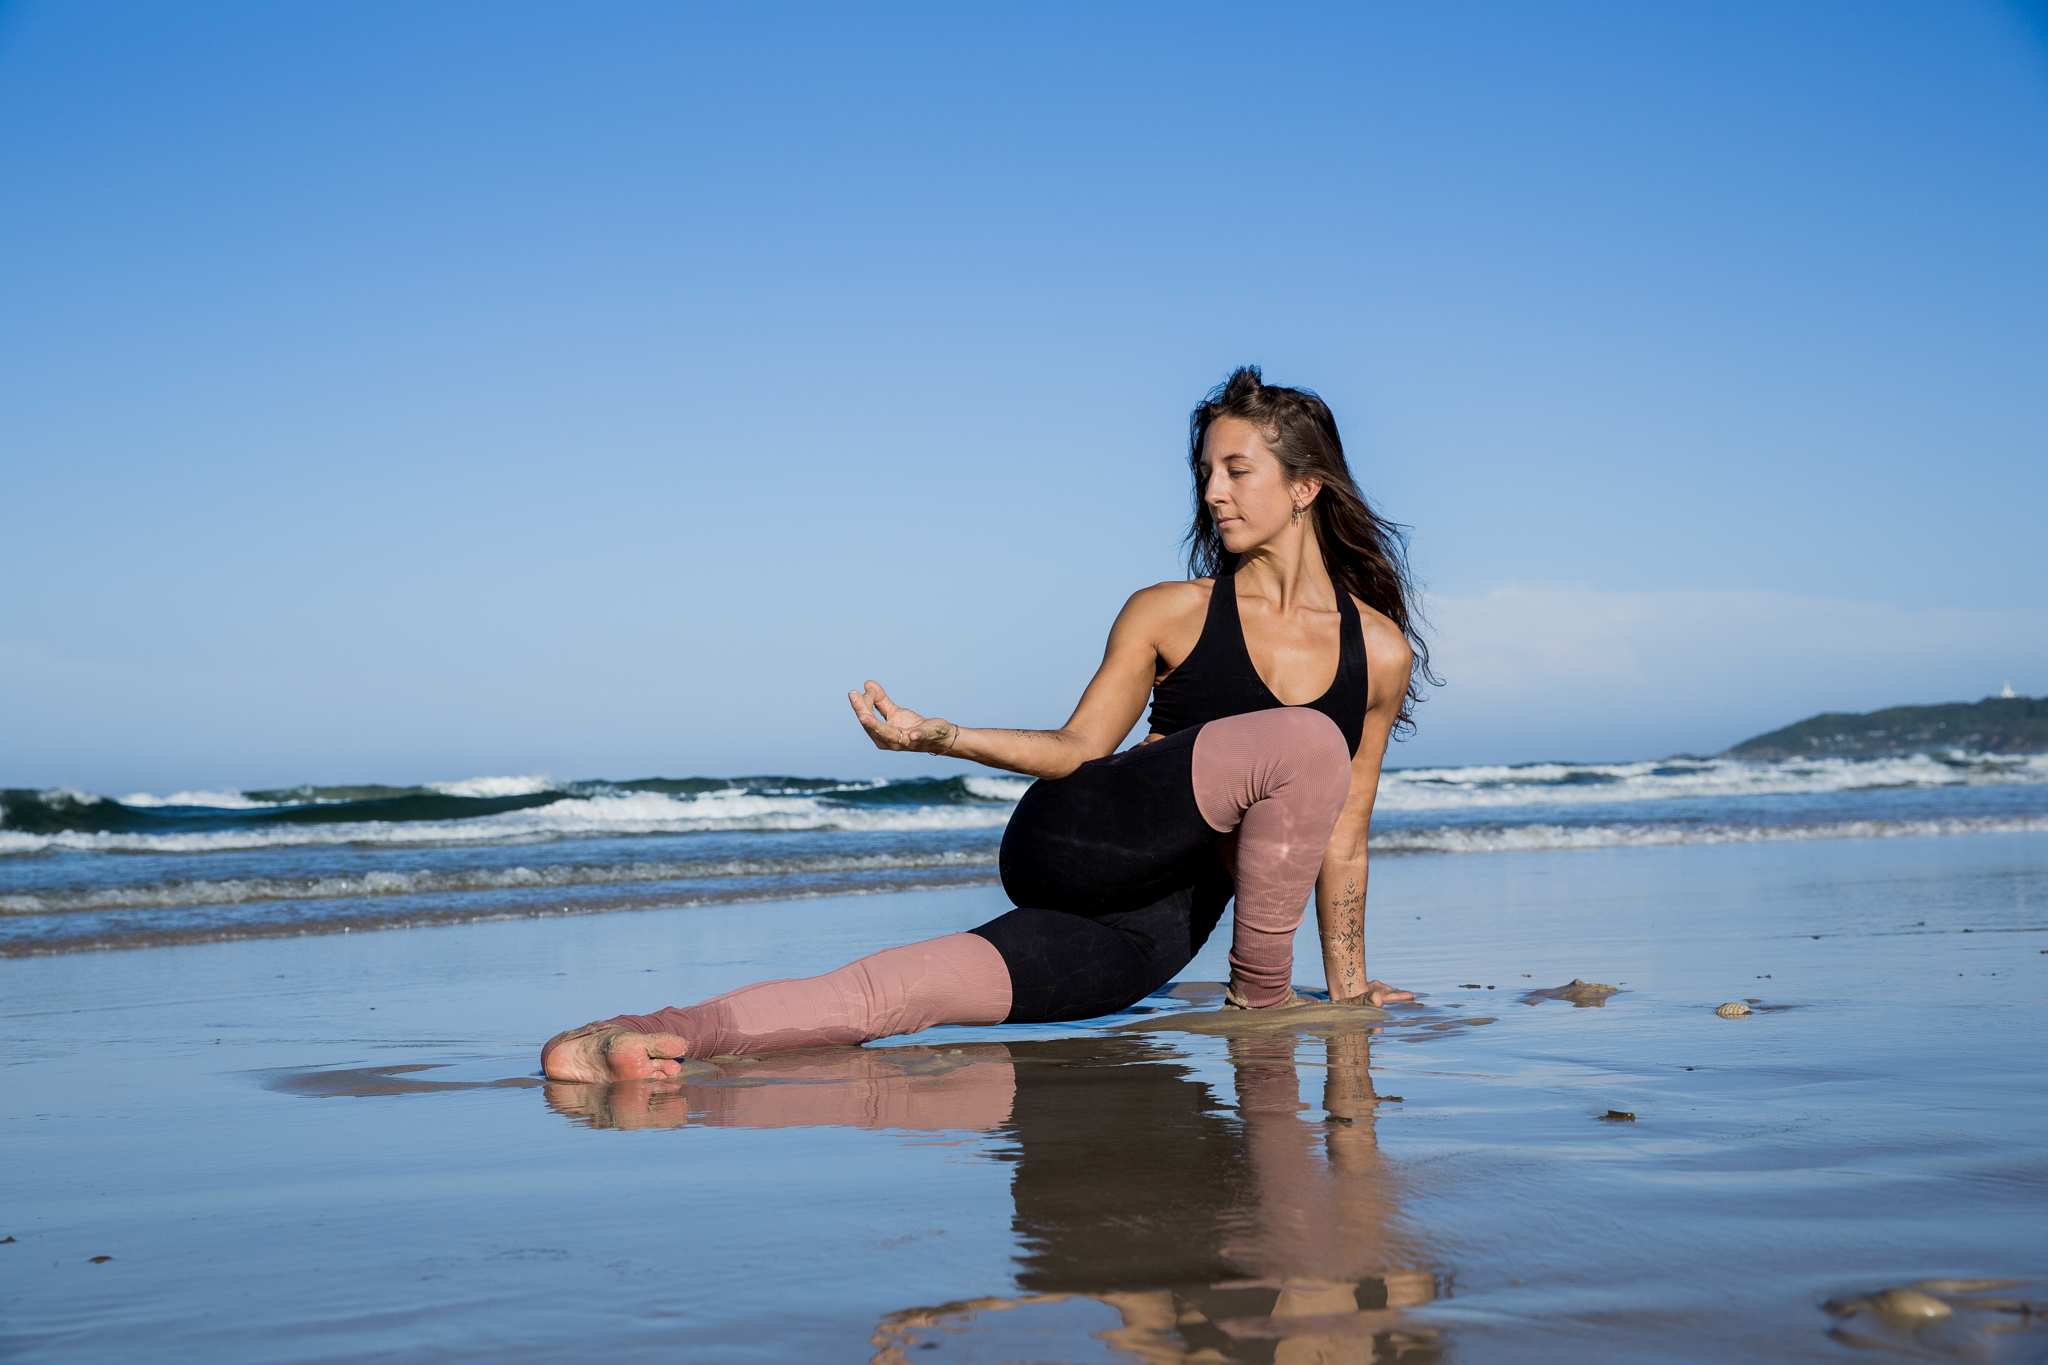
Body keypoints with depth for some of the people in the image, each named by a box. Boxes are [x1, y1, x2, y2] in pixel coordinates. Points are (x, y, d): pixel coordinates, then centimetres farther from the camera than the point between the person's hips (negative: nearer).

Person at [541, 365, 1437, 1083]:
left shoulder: (1382, 653, 8)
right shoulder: (1168, 614, 5)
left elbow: (1342, 833, 14)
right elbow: (1079, 747, 8)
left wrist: (1349, 983, 18)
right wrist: (940, 737, -6)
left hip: (1154, 937, 2)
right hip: (1069, 841, -1)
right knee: (1303, 741, -27)